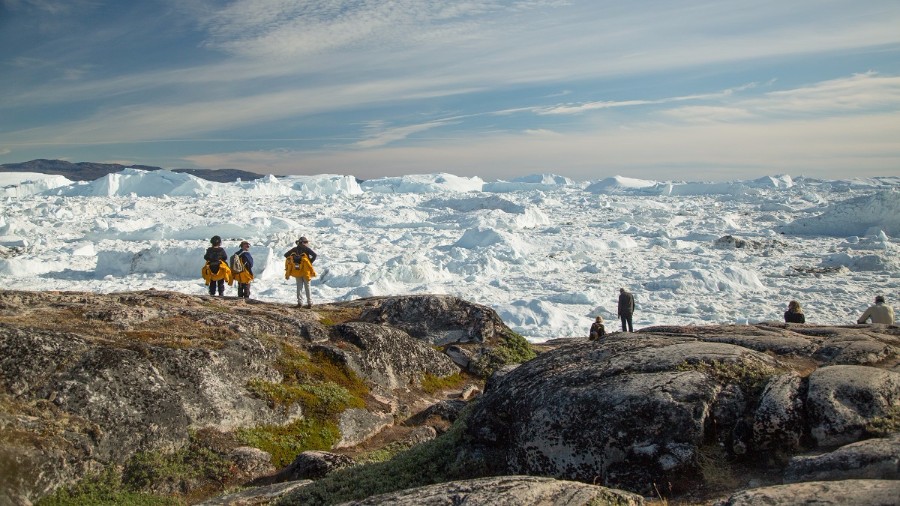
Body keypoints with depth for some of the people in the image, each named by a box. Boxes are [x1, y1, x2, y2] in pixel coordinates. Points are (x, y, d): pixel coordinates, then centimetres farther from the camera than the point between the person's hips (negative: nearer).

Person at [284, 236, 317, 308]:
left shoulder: (294, 249, 5)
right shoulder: (306, 249, -5)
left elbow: (286, 255, 8)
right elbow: (314, 255, -19)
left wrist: (292, 261, 8)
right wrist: (310, 262, -8)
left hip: (297, 271, 2)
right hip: (305, 271, -2)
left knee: (299, 286, 10)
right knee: (307, 287, 6)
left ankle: (300, 302, 4)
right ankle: (309, 303, 7)